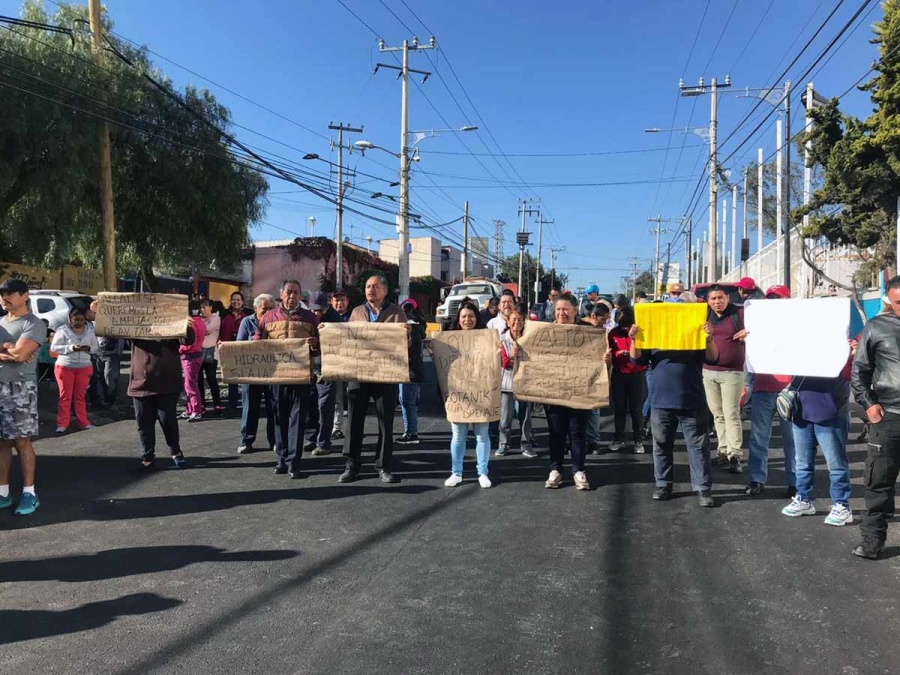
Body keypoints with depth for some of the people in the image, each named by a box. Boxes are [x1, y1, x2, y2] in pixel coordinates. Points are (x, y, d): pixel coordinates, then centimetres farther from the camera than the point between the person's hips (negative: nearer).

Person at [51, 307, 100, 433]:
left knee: (80, 396, 9)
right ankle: (62, 424, 6)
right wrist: (72, 348, -21)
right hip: (65, 367, -3)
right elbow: (54, 348, -9)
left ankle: (83, 422, 15)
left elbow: (96, 348, 9)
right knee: (65, 396, 2)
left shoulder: (90, 331, 4)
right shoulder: (63, 330, -7)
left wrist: (89, 348, -14)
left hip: (84, 367, 3)